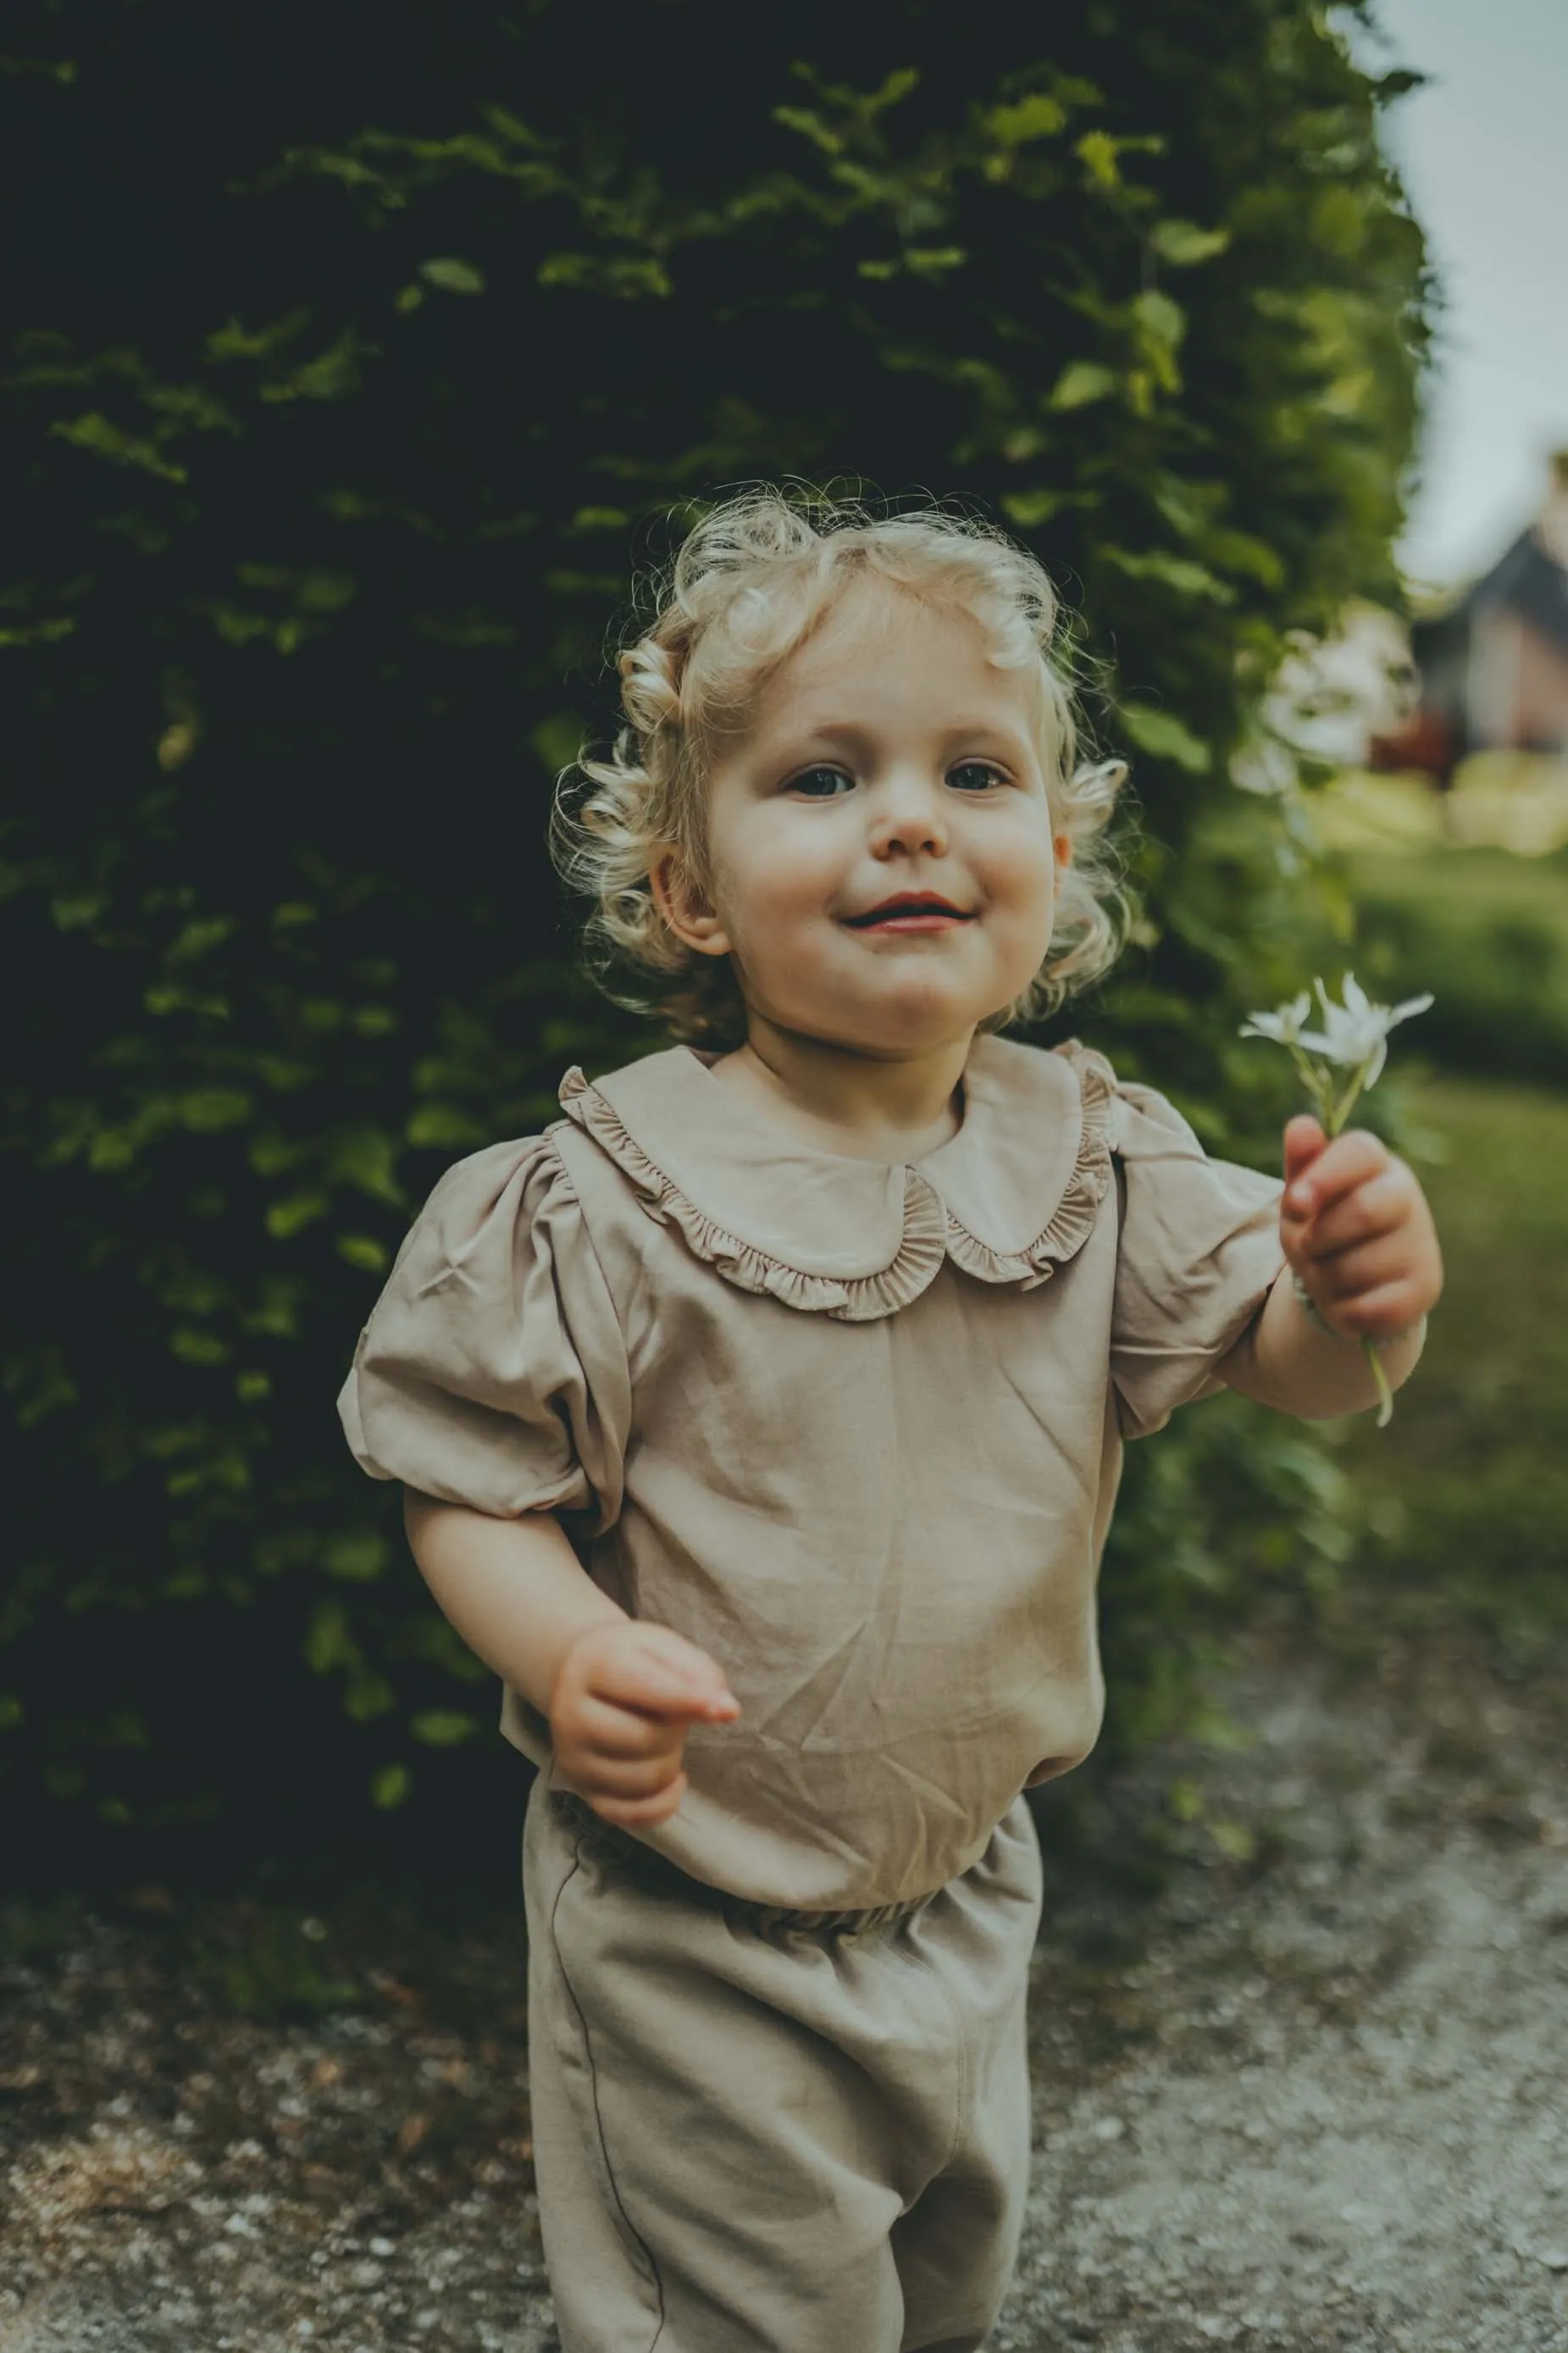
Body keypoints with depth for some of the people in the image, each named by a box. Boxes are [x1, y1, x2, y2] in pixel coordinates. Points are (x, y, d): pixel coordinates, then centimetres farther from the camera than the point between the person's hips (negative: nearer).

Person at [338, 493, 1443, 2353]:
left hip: (966, 1891, 5)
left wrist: (1356, 1298, -32)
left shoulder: (1094, 1162, -7)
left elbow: (1281, 1359, -9)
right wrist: (573, 1659, -34)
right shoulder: (600, 1208, -20)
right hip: (690, 1936, -5)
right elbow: (472, 1486, -14)